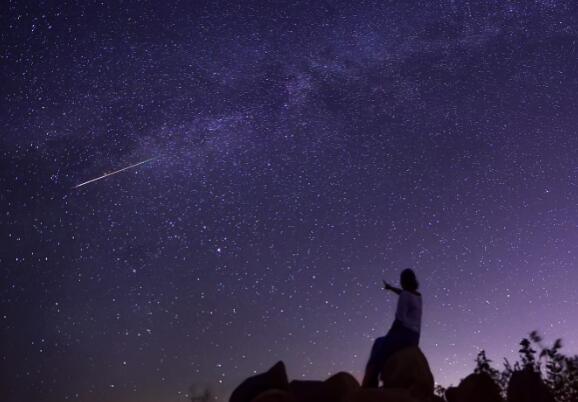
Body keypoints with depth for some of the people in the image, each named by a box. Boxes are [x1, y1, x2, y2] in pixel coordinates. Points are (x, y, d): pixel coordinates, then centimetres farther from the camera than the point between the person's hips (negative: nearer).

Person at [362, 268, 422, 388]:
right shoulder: (418, 296, 18)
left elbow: (399, 319, -12)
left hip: (403, 334, -8)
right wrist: (391, 287, 54)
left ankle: (366, 389, -21)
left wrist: (389, 335, -5)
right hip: (414, 339, 8)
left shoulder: (405, 295, -5)